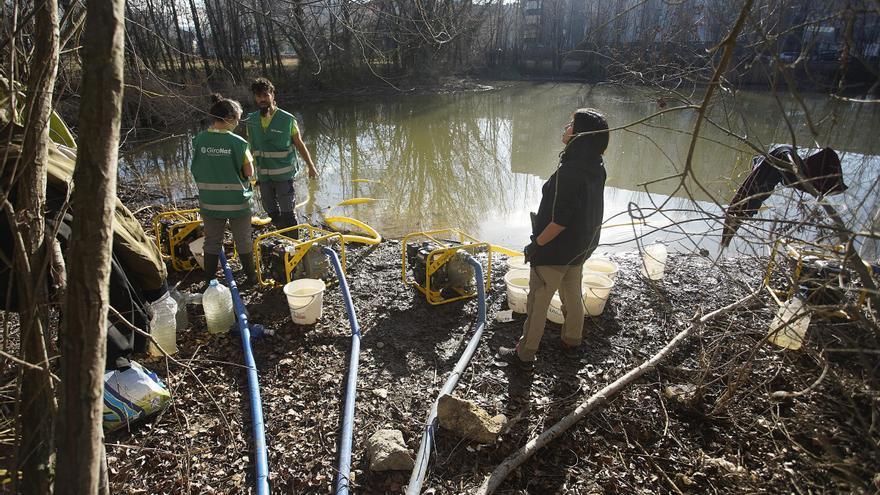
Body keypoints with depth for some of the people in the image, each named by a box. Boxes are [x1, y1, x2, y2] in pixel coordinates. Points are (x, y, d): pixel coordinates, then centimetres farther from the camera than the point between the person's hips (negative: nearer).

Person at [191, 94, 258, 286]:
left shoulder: (199, 140, -5)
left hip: (209, 201, 3)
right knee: (243, 241, 14)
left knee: (212, 241, 15)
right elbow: (249, 173, -9)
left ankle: (209, 281, 22)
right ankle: (251, 277, 27)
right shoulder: (238, 143, -16)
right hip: (237, 200, -3)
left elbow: (195, 170, 4)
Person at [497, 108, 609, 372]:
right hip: (580, 247, 9)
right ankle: (572, 339, 47)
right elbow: (593, 212, 8)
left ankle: (524, 355, 19)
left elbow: (559, 220, -28)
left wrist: (536, 245, -17)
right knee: (572, 294, 26)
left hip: (555, 250, -8)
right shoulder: (596, 167, -2)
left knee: (537, 302, 5)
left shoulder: (569, 171, -29)